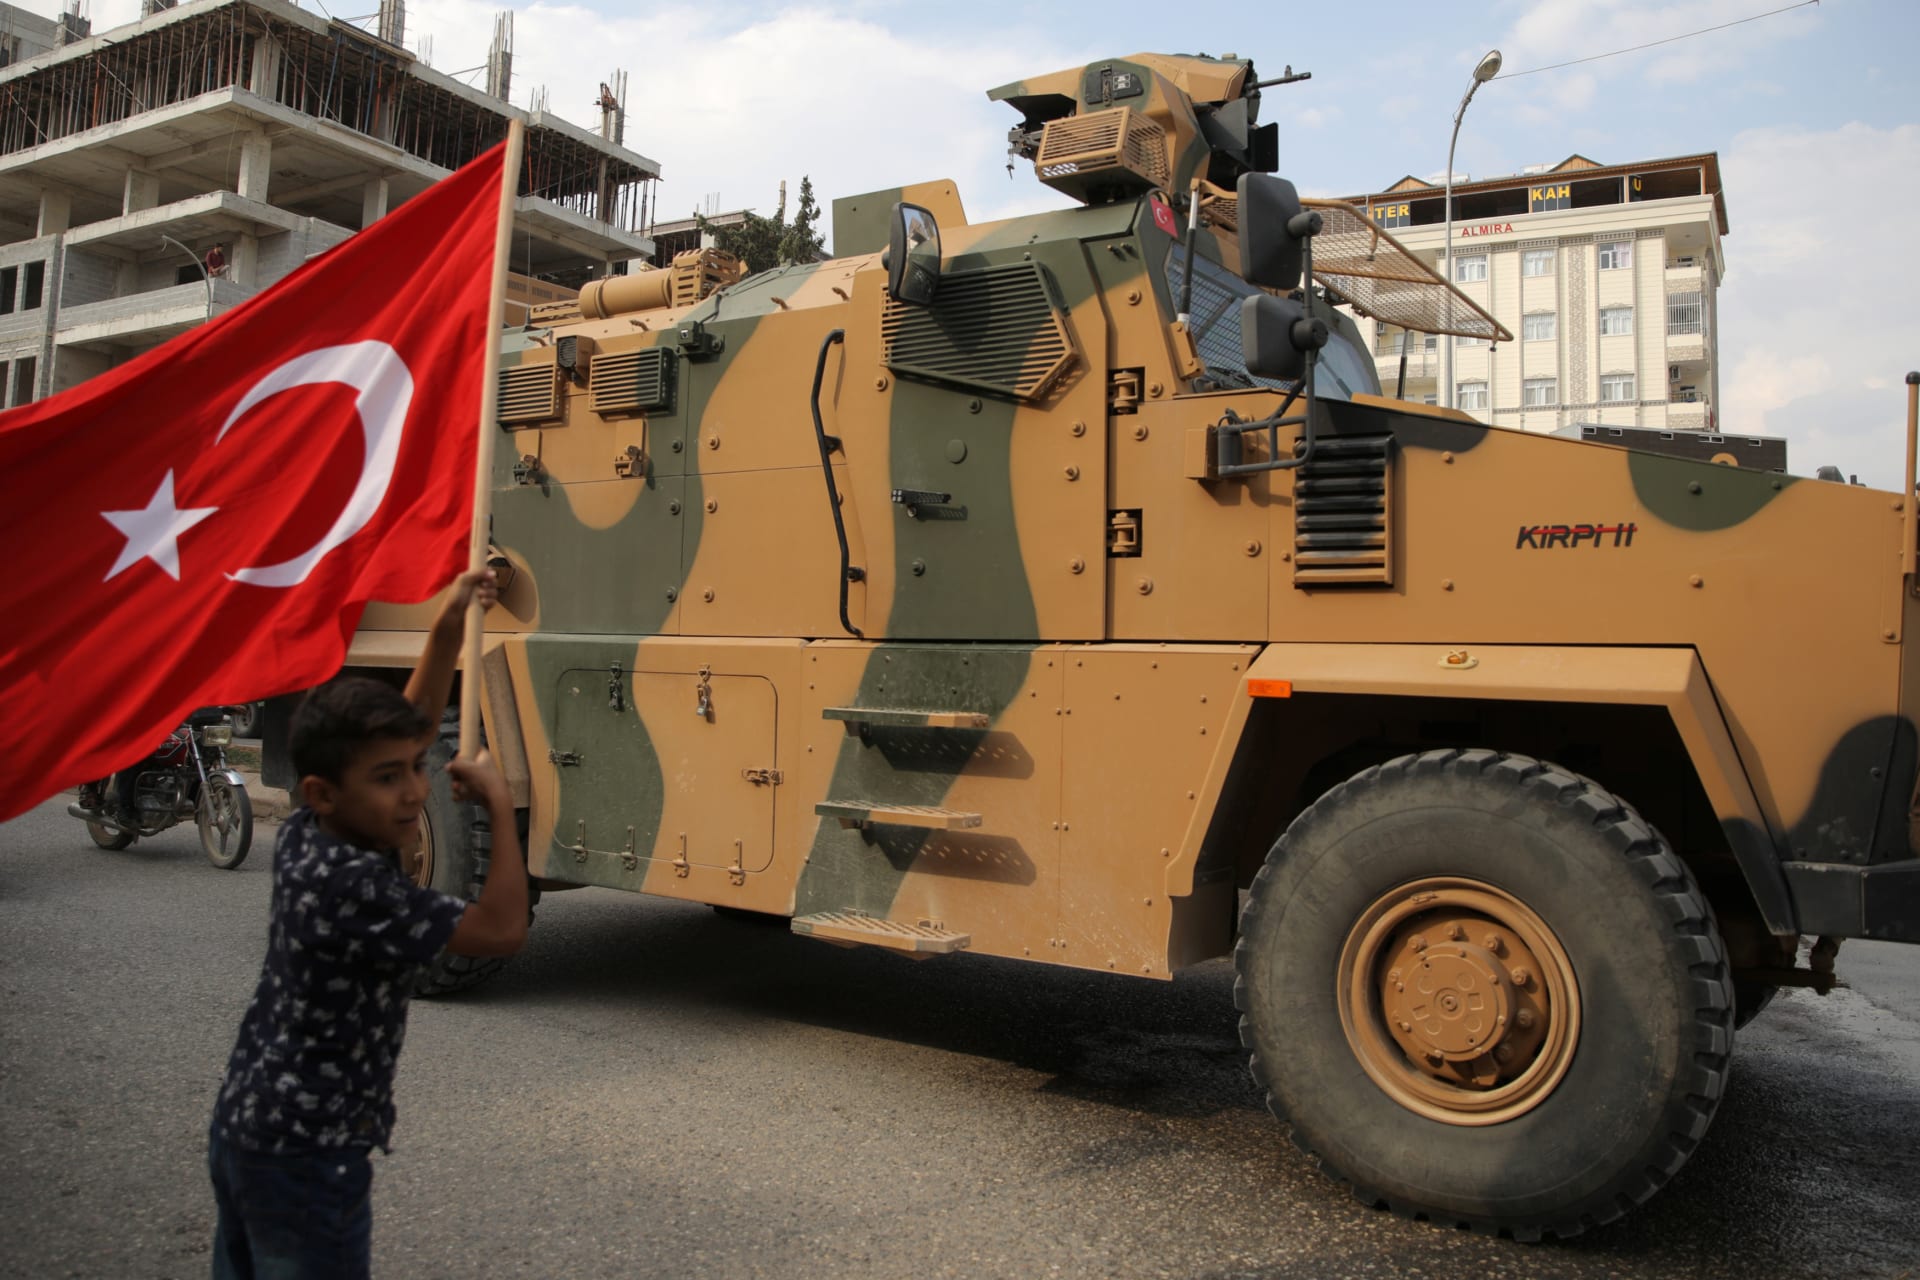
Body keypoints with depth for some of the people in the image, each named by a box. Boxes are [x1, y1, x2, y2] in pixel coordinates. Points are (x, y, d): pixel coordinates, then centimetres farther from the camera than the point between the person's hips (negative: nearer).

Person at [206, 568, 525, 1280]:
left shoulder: (303, 834, -3)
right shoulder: (354, 888, -29)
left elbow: (405, 730, 6)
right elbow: (502, 931, -25)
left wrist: (448, 628, -1)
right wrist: (500, 805, -17)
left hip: (243, 1127, 9)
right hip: (305, 1158, -9)